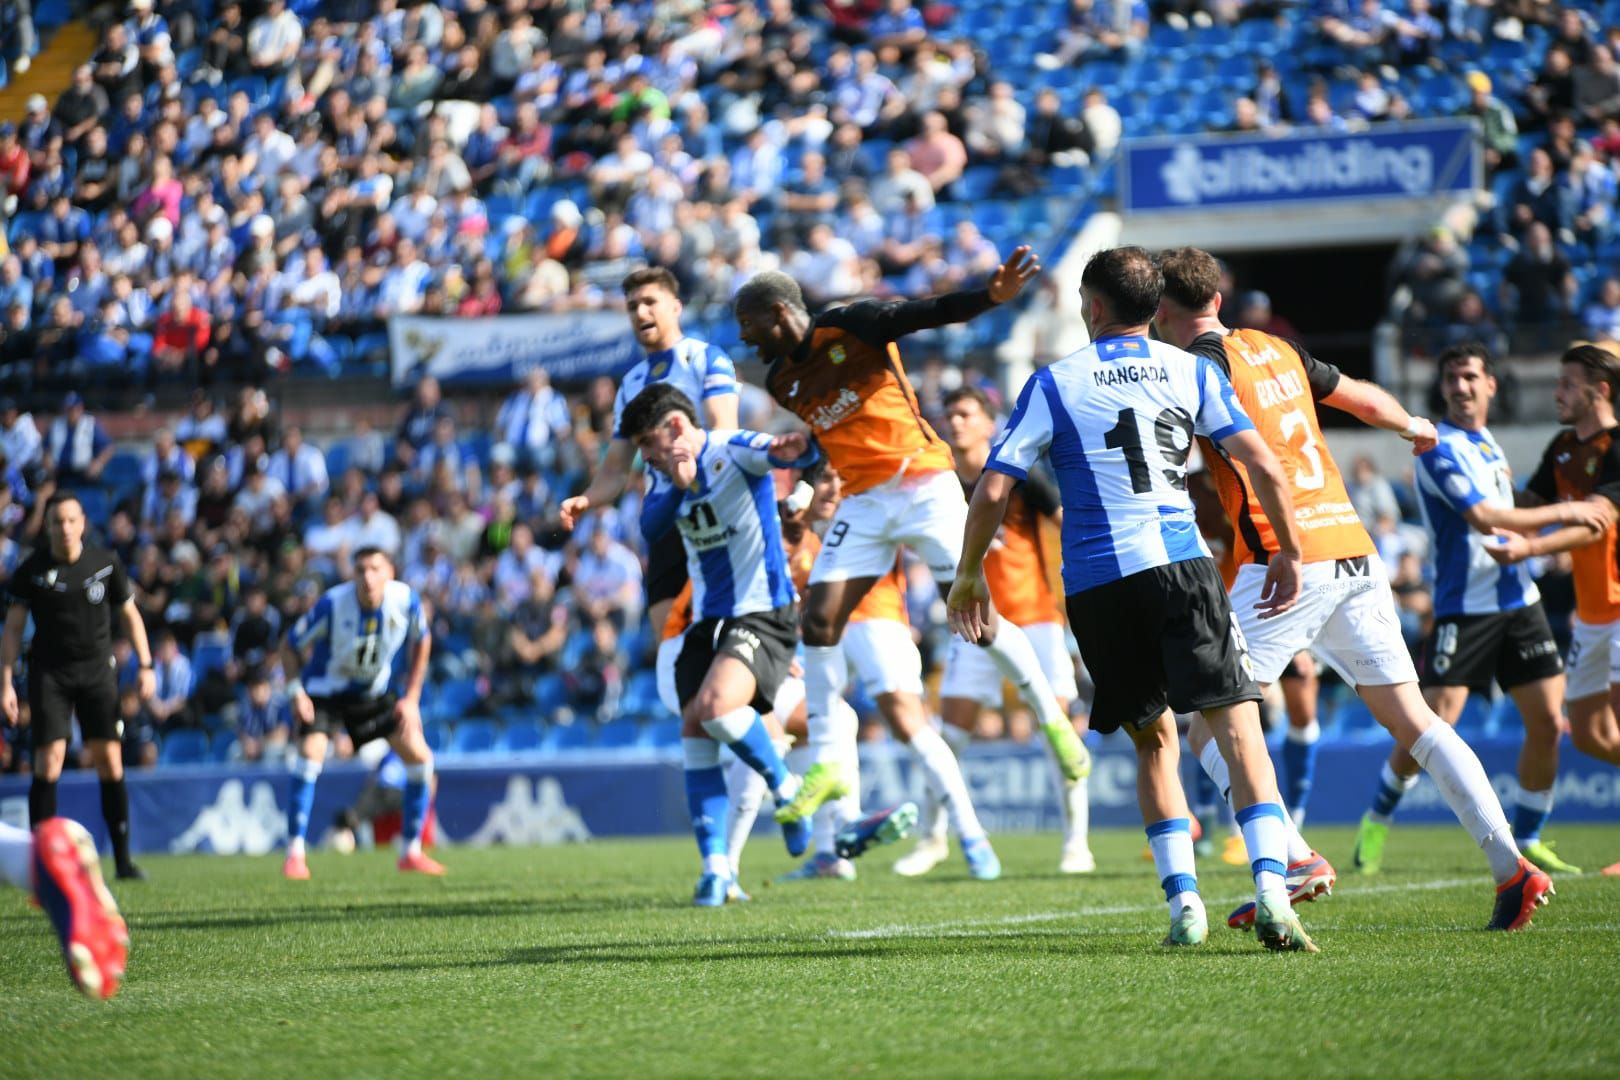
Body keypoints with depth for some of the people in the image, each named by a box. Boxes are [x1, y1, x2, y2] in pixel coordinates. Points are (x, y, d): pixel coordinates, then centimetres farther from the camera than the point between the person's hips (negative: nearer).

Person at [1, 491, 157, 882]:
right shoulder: (32, 570, -3)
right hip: (49, 673, -1)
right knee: (48, 761, -11)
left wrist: (146, 665, 2)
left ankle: (123, 859, 3)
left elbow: (130, 615, 11)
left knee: (110, 761, -4)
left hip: (97, 671, 1)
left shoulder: (106, 564, 1)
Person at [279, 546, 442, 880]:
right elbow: (291, 646, -15)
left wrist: (411, 697, -2)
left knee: (420, 757, -4)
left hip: (374, 693, 4)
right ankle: (295, 854, -20)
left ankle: (411, 852, 10)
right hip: (325, 690, -4)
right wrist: (296, 691, -27)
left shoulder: (406, 600, -19)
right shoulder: (333, 603, -28)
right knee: (311, 751, -27)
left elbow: (421, 641, 1)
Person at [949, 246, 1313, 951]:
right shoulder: (1193, 372, 10)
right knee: (1238, 725, -5)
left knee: (1154, 741, 15)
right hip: (1180, 564, -1)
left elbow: (992, 491, 4)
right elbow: (1265, 469, 5)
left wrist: (968, 573, 17)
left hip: (1095, 588, 1)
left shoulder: (1052, 385, 7)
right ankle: (1270, 885, -23)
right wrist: (1288, 554, 18)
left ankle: (1183, 900, 3)